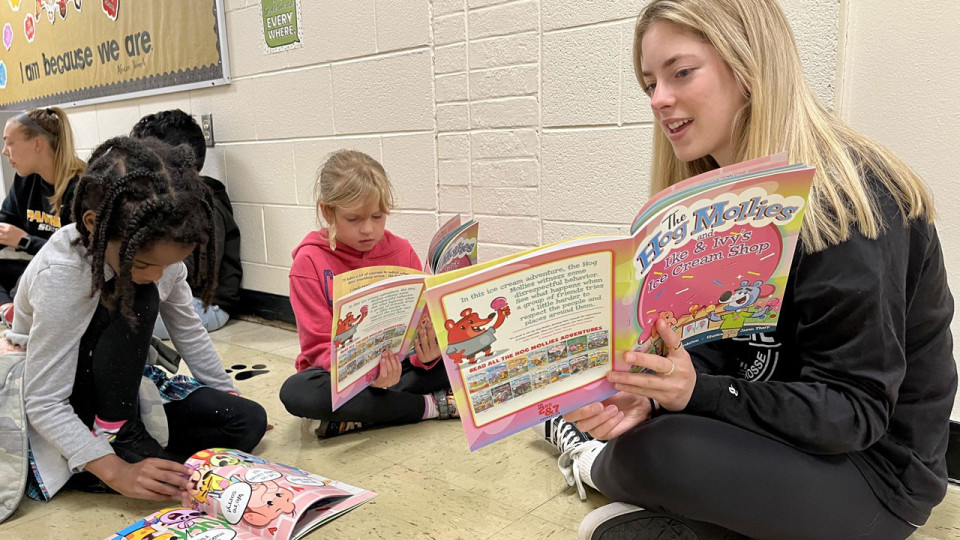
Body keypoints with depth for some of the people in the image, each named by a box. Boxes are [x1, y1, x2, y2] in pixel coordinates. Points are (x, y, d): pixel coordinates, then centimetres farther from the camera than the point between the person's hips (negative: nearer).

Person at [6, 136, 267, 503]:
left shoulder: (159, 247, -15)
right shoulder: (60, 276, -33)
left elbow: (188, 333, 0)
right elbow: (44, 403, -30)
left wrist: (231, 397, 5)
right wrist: (118, 473, -38)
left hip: (123, 385, 6)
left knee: (249, 422, -12)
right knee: (137, 299, -34)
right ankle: (116, 435, -21)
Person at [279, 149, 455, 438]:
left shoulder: (402, 251, -1)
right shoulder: (310, 262, -9)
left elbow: (420, 323, -4)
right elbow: (320, 346, -13)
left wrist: (427, 354, -29)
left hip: (398, 367, 2)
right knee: (295, 392, -34)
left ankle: (356, 419, -23)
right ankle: (429, 405, -23)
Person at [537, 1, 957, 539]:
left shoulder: (847, 200, -24)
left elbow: (855, 411, -23)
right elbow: (715, 348, -1)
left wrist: (698, 392, -36)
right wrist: (648, 394, -21)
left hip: (879, 467, -7)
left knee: (658, 451, -27)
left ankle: (600, 465, 5)